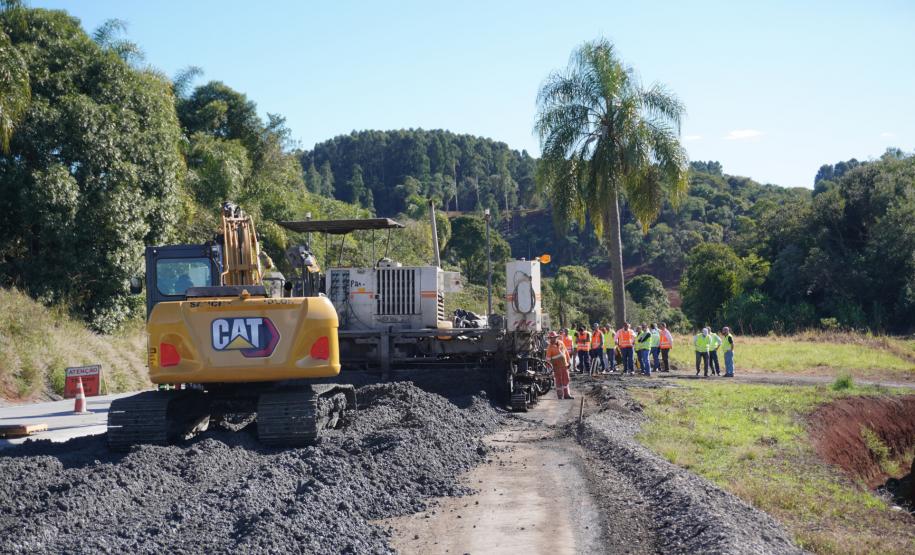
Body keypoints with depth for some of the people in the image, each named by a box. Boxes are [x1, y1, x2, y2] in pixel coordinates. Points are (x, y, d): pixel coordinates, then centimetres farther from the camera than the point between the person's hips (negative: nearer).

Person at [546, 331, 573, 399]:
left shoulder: (561, 343, 5)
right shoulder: (550, 347, -8)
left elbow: (566, 352, 14)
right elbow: (548, 358, -7)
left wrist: (569, 361, 13)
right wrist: (551, 366, -12)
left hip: (565, 365, 5)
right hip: (557, 366, -5)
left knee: (566, 379, 7)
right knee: (559, 381, 1)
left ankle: (566, 394, 14)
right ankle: (560, 395, 10)